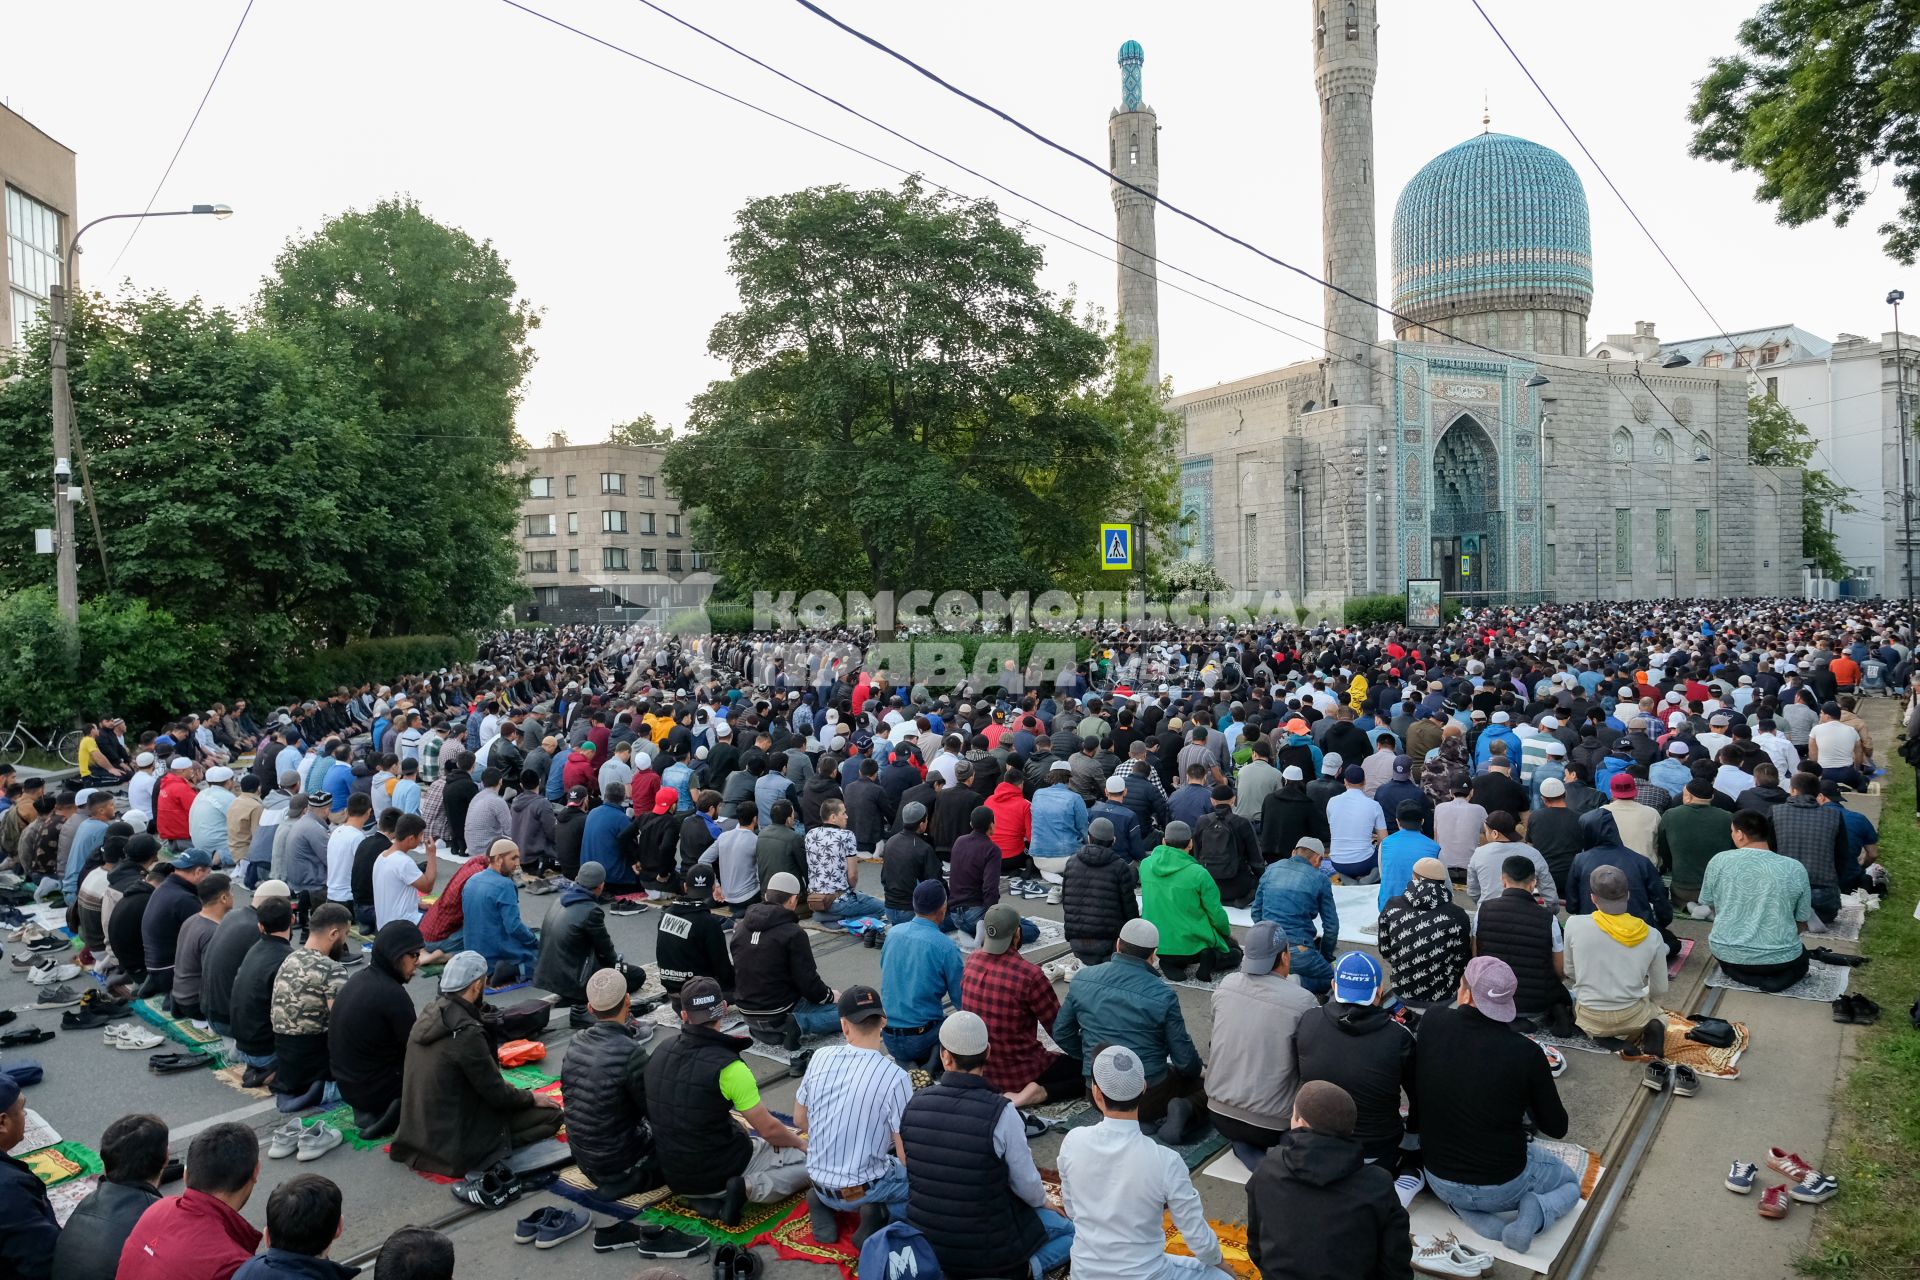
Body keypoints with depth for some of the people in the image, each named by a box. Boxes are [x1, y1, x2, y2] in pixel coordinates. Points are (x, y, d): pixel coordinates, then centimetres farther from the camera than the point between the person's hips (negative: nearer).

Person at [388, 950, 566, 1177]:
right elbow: (496, 1094, -17)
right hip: (454, 1145, -9)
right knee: (552, 1114, -5)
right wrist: (532, 1097, 2)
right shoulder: (467, 1032, -26)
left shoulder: (427, 1014, 0)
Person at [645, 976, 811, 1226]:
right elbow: (769, 1129, -14)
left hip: (674, 1176, 6)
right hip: (721, 1172, -6)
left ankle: (704, 1198, 7)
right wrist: (800, 1143, 7)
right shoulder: (728, 1066, -22)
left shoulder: (661, 1053, -3)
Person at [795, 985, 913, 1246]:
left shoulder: (820, 1057, -9)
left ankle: (821, 1200, 10)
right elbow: (906, 1159, -18)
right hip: (864, 1189, -5)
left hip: (817, 1179, 5)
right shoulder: (895, 1077, -23)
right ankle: (878, 1210, -4)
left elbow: (800, 1121, 5)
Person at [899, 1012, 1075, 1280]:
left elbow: (911, 1168, 4)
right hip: (985, 1245, -5)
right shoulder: (1001, 1112, -25)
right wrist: (1042, 1200, 12)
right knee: (1074, 1231, 15)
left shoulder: (915, 1104, -11)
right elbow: (1027, 1184, -13)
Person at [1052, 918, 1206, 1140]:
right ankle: (1186, 1107, -11)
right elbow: (1184, 1059, -9)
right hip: (1148, 1097, -5)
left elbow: (1061, 1033, 5)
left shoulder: (1082, 979, -6)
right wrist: (1199, 1069, 14)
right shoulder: (1163, 995, -17)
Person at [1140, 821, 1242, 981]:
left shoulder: (1146, 865, -6)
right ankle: (1209, 961, -6)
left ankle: (1169, 962, 5)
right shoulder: (1198, 873, -20)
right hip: (1192, 946, -3)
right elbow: (1216, 913, -11)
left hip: (1157, 945, 4)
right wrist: (1228, 932, 11)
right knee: (1235, 952, 25)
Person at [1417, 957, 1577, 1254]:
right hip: (1502, 1186, -2)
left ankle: (1480, 1221, 10)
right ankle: (1533, 1213, -1)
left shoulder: (1431, 1024, -17)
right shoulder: (1526, 1053, -25)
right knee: (1570, 1184, 30)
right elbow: (1557, 1127, -8)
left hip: (1439, 1180, 2)